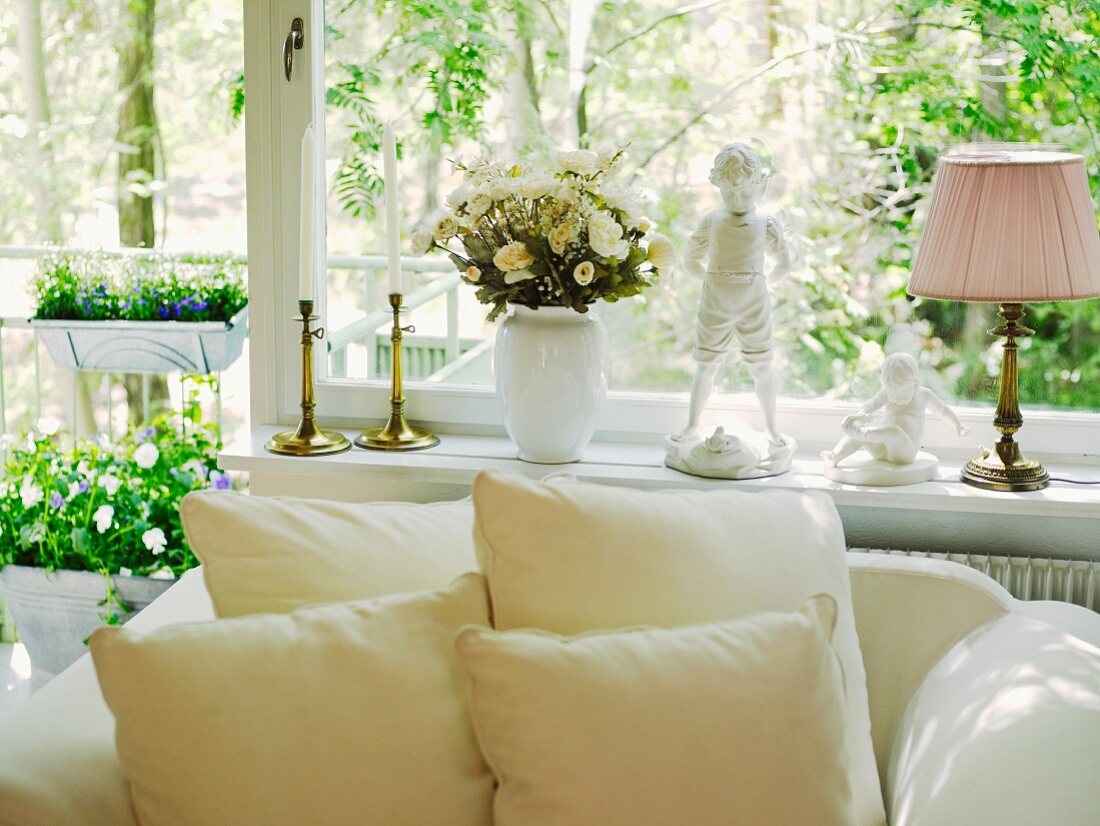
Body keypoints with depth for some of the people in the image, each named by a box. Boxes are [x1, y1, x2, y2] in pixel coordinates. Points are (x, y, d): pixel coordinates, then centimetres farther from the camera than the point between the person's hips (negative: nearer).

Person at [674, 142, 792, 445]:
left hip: (754, 307, 0)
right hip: (715, 306, 0)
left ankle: (771, 427, 18)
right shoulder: (711, 221, -2)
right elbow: (691, 261, 6)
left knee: (761, 368, 5)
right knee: (706, 366, 6)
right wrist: (713, 278, 3)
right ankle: (692, 424, 16)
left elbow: (783, 264, 9)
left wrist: (763, 281, 4)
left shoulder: (766, 224, -2)